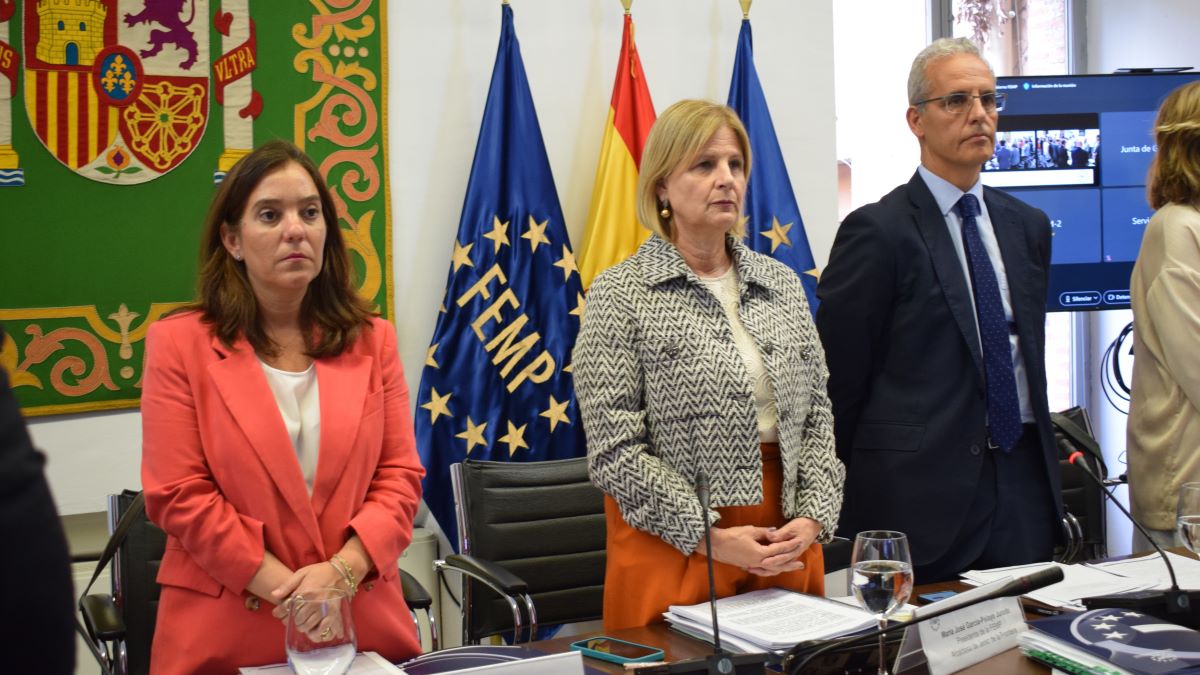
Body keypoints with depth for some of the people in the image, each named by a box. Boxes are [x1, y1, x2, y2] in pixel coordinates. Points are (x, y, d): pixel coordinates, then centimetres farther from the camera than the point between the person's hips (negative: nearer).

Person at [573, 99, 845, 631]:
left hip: (790, 543, 5)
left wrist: (813, 517, -5)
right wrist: (710, 537, -15)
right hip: (675, 548, -4)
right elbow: (616, 450, -11)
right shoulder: (620, 294, -6)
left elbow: (816, 417, 9)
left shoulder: (782, 284, 9)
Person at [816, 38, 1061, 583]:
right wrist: (858, 491, -3)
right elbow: (837, 377, -8)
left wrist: (1039, 461, 18)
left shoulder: (1028, 227, 12)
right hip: (921, 494, -6)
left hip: (1024, 481, 6)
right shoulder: (877, 231, -10)